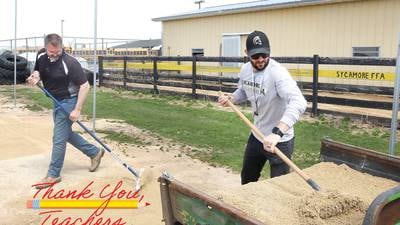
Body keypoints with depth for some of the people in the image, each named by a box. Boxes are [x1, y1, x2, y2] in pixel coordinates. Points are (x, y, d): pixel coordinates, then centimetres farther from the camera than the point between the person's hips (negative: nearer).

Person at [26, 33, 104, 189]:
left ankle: (53, 175, 9)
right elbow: (38, 71, 14)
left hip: (68, 101, -8)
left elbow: (85, 86, -23)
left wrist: (77, 110, -26)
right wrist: (35, 76, -12)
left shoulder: (70, 63, -26)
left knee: (59, 138, -4)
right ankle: (94, 152, 33)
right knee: (66, 133, 19)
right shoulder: (41, 57, -5)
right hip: (57, 101, 8)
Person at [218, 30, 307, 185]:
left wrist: (277, 132, -56)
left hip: (279, 141, -7)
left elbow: (298, 102, -44)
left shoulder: (278, 72, -29)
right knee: (247, 179, 25)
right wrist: (230, 99, -6)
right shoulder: (245, 70, -5)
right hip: (256, 136, 7)